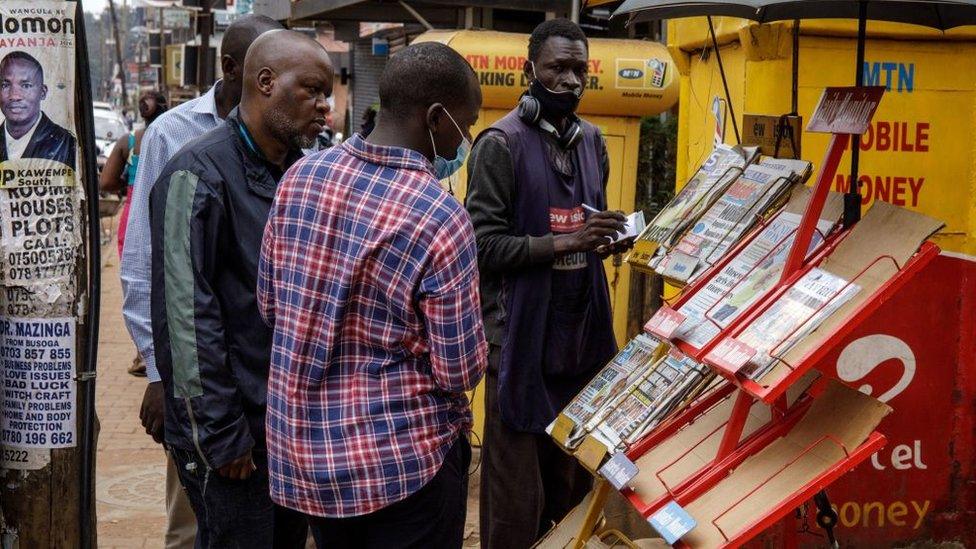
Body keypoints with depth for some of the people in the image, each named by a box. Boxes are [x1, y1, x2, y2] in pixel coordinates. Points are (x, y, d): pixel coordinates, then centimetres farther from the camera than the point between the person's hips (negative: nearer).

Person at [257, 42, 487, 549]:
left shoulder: (300, 176, -4)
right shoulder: (440, 219, -22)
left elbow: (270, 304, 7)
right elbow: (461, 373, -16)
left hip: (300, 448, 6)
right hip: (404, 461, -6)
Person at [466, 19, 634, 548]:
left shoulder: (592, 140, 13)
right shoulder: (500, 143, -9)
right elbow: (484, 245, -14)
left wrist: (608, 239, 0)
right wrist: (563, 243, -21)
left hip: (583, 330, 7)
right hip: (522, 335, -6)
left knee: (575, 473, 13)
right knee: (516, 487, -1)